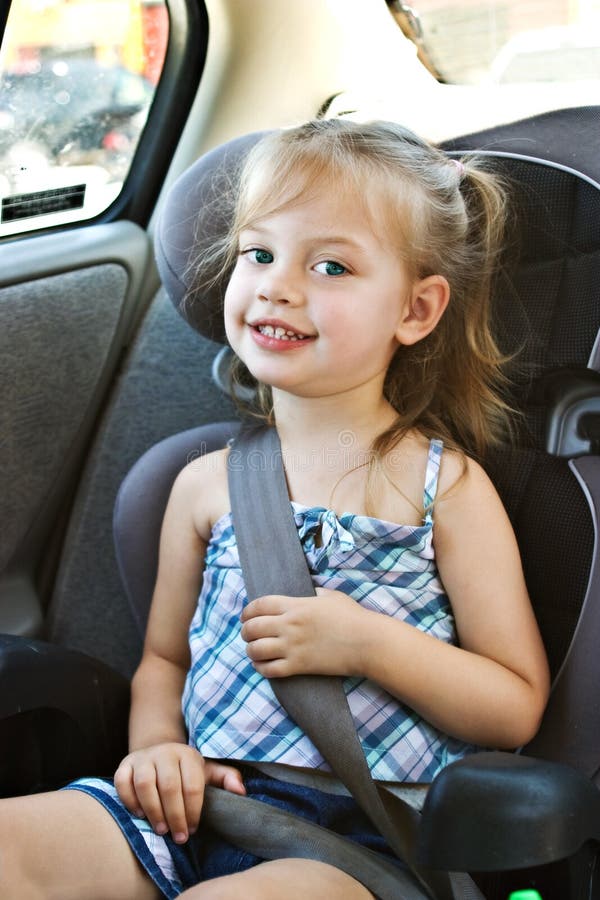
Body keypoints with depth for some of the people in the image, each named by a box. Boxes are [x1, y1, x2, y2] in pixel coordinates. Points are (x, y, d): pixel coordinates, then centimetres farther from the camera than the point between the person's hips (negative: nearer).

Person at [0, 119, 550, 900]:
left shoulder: (445, 485, 0)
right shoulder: (208, 483, 11)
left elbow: (517, 707, -1)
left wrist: (368, 643, -16)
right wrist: (158, 746, -1)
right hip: (206, 801, 4)